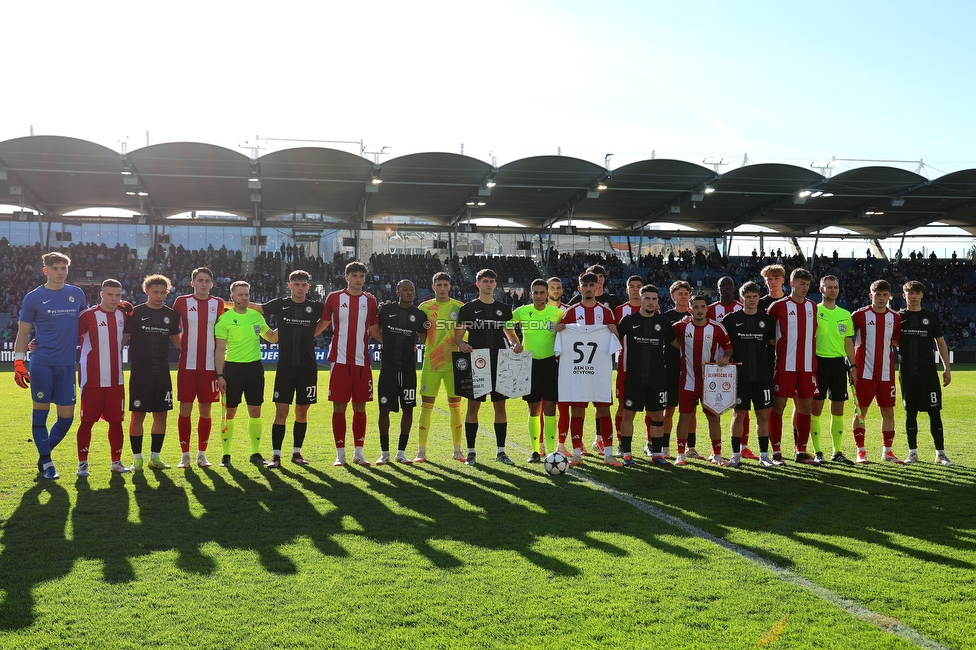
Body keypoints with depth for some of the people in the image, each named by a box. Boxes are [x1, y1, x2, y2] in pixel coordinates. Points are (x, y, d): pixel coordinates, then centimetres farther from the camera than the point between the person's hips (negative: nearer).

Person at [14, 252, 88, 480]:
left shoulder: (76, 294, 11)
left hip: (67, 364, 3)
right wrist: (19, 361, -4)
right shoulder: (33, 298, 1)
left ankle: (44, 453, 25)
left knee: (66, 416, 3)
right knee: (41, 411, 1)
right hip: (42, 363, -3)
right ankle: (46, 462, 13)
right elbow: (23, 332, 4)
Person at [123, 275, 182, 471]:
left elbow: (177, 341, 20)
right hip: (140, 371, -4)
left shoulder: (171, 315, 10)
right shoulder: (135, 313, -1)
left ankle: (155, 457, 16)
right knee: (137, 414, -1)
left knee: (161, 414, 6)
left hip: (162, 372, 4)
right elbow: (122, 339, 2)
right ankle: (137, 458, 9)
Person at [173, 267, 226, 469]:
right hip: (187, 366, -1)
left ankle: (202, 453, 16)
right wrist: (182, 346, 3)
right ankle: (185, 454, 11)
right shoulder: (182, 302, 2)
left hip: (209, 366, 1)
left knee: (206, 411, 6)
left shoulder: (218, 304, 7)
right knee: (185, 410, 0)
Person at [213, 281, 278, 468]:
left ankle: (256, 453, 15)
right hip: (233, 368, -3)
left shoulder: (257, 316, 9)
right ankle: (226, 454, 11)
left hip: (255, 368, 4)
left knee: (255, 412, 6)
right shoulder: (224, 319, -4)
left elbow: (272, 337, 20)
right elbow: (219, 349, -5)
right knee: (230, 412, 0)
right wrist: (219, 375, -10)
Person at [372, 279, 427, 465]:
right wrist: (391, 343, 8)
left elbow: (425, 340, 13)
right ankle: (384, 452, 10)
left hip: (408, 367, 2)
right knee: (384, 408, -2)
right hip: (388, 366, -1)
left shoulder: (419, 315, 6)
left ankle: (401, 451, 14)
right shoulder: (387, 309, 2)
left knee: (408, 408, 3)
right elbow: (374, 330, 13)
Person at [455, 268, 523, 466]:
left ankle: (500, 451, 13)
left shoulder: (504, 309, 12)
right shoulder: (468, 308, 3)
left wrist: (516, 344, -2)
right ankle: (471, 452, 6)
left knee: (500, 405, 4)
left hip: (499, 363, 3)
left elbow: (510, 333, 19)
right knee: (473, 405, -2)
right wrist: (462, 344, -20)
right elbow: (458, 335, 2)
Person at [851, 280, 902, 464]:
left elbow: (898, 342, 21)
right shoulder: (860, 315, -3)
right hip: (865, 372, -3)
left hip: (886, 373, 4)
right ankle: (861, 451, 9)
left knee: (888, 411, 6)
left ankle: (887, 451, 16)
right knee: (861, 410, -1)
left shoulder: (895, 318, 9)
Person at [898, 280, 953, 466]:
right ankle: (913, 452, 14)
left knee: (934, 412, -2)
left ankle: (940, 453, 5)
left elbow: (941, 343, 10)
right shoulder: (898, 317, 5)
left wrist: (947, 368, 5)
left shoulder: (931, 317, 6)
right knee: (910, 412, 5)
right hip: (907, 373, 0)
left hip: (928, 372, 0)